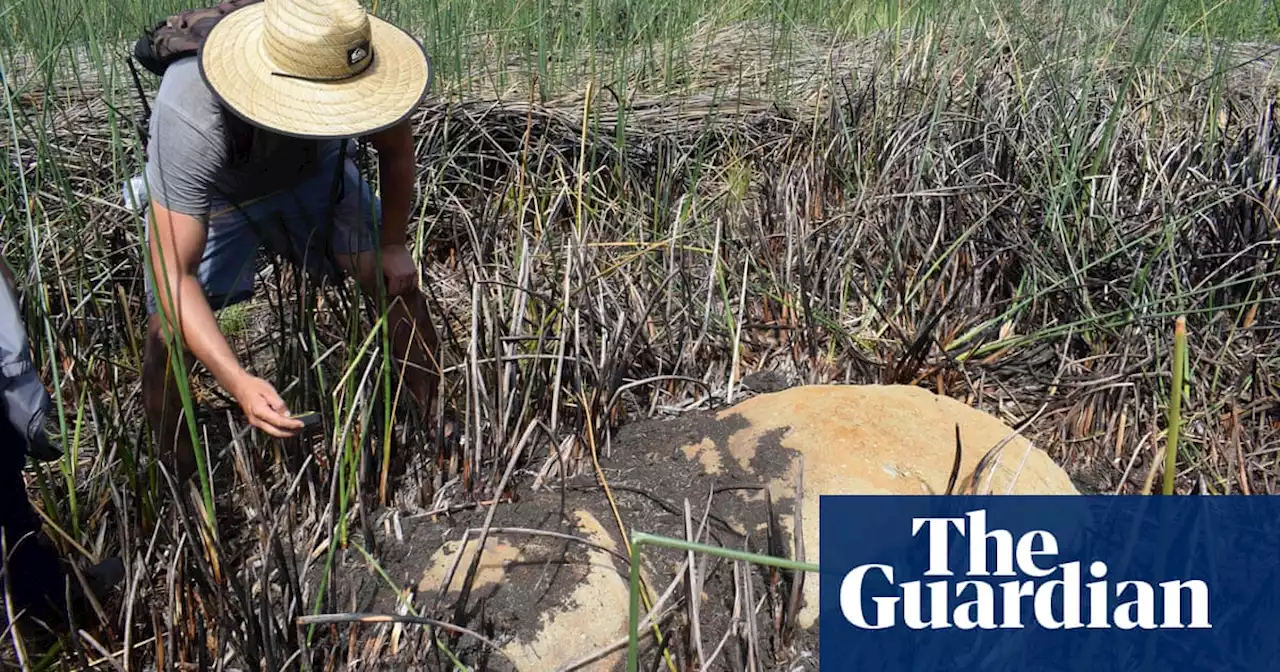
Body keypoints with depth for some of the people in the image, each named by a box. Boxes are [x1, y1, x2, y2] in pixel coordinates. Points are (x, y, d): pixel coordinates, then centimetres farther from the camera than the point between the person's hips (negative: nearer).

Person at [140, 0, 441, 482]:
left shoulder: (356, 67, -34)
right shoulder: (192, 123, -44)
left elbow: (396, 150, -9)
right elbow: (173, 273, -42)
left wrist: (393, 244, -2)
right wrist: (239, 382, -53)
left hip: (311, 171, 3)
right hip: (206, 190, -2)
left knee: (396, 279, -9)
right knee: (168, 331, -18)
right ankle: (177, 484, 7)